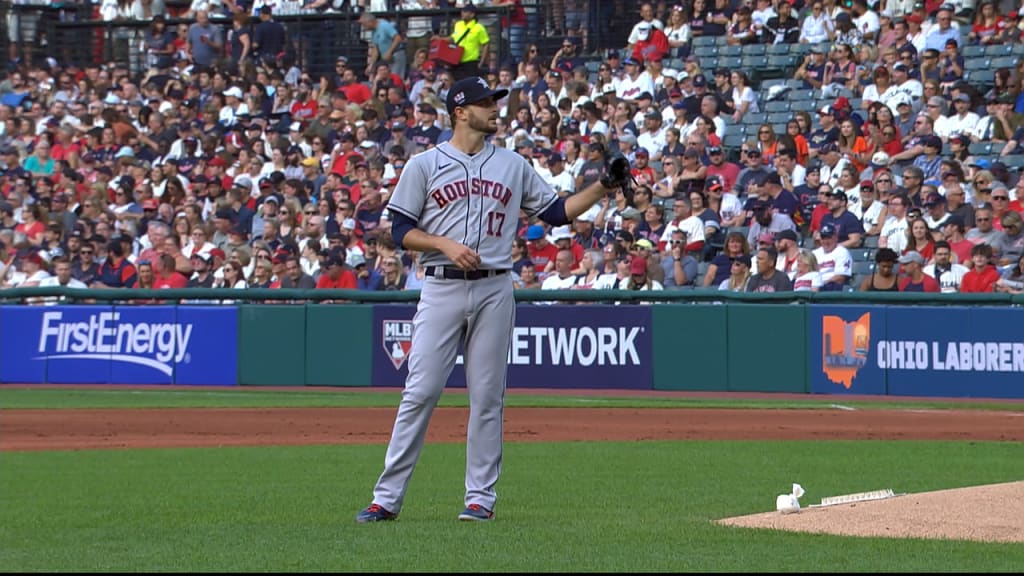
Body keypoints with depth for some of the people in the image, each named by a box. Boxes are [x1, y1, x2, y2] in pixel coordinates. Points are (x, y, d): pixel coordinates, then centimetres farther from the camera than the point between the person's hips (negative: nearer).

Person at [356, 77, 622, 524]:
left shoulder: (513, 165, 13)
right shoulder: (424, 165, 4)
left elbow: (557, 212, 13)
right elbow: (401, 231, 1)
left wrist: (602, 189, 1)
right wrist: (446, 244, -14)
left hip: (494, 290, 2)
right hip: (441, 289, -2)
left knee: (487, 396, 2)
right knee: (420, 391, -6)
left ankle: (481, 496, 8)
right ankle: (387, 497, -4)